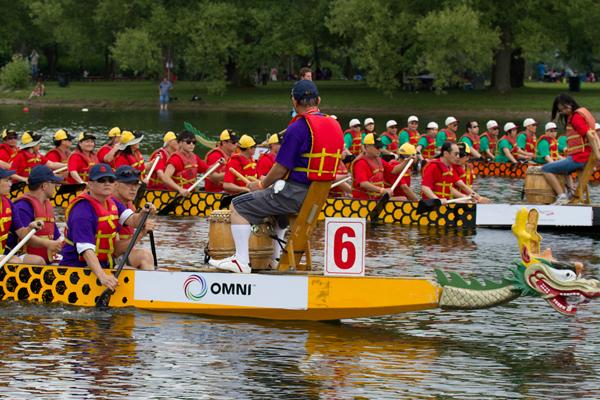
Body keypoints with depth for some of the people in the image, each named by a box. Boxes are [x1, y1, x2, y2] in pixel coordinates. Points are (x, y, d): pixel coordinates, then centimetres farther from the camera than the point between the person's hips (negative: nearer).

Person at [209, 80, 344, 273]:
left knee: (239, 206, -1)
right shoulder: (334, 126, 9)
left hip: (294, 192, -9)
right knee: (278, 208, 39)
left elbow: (281, 168, -14)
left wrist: (262, 184, 4)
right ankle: (276, 258, 40)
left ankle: (241, 261, -8)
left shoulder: (298, 128, -16)